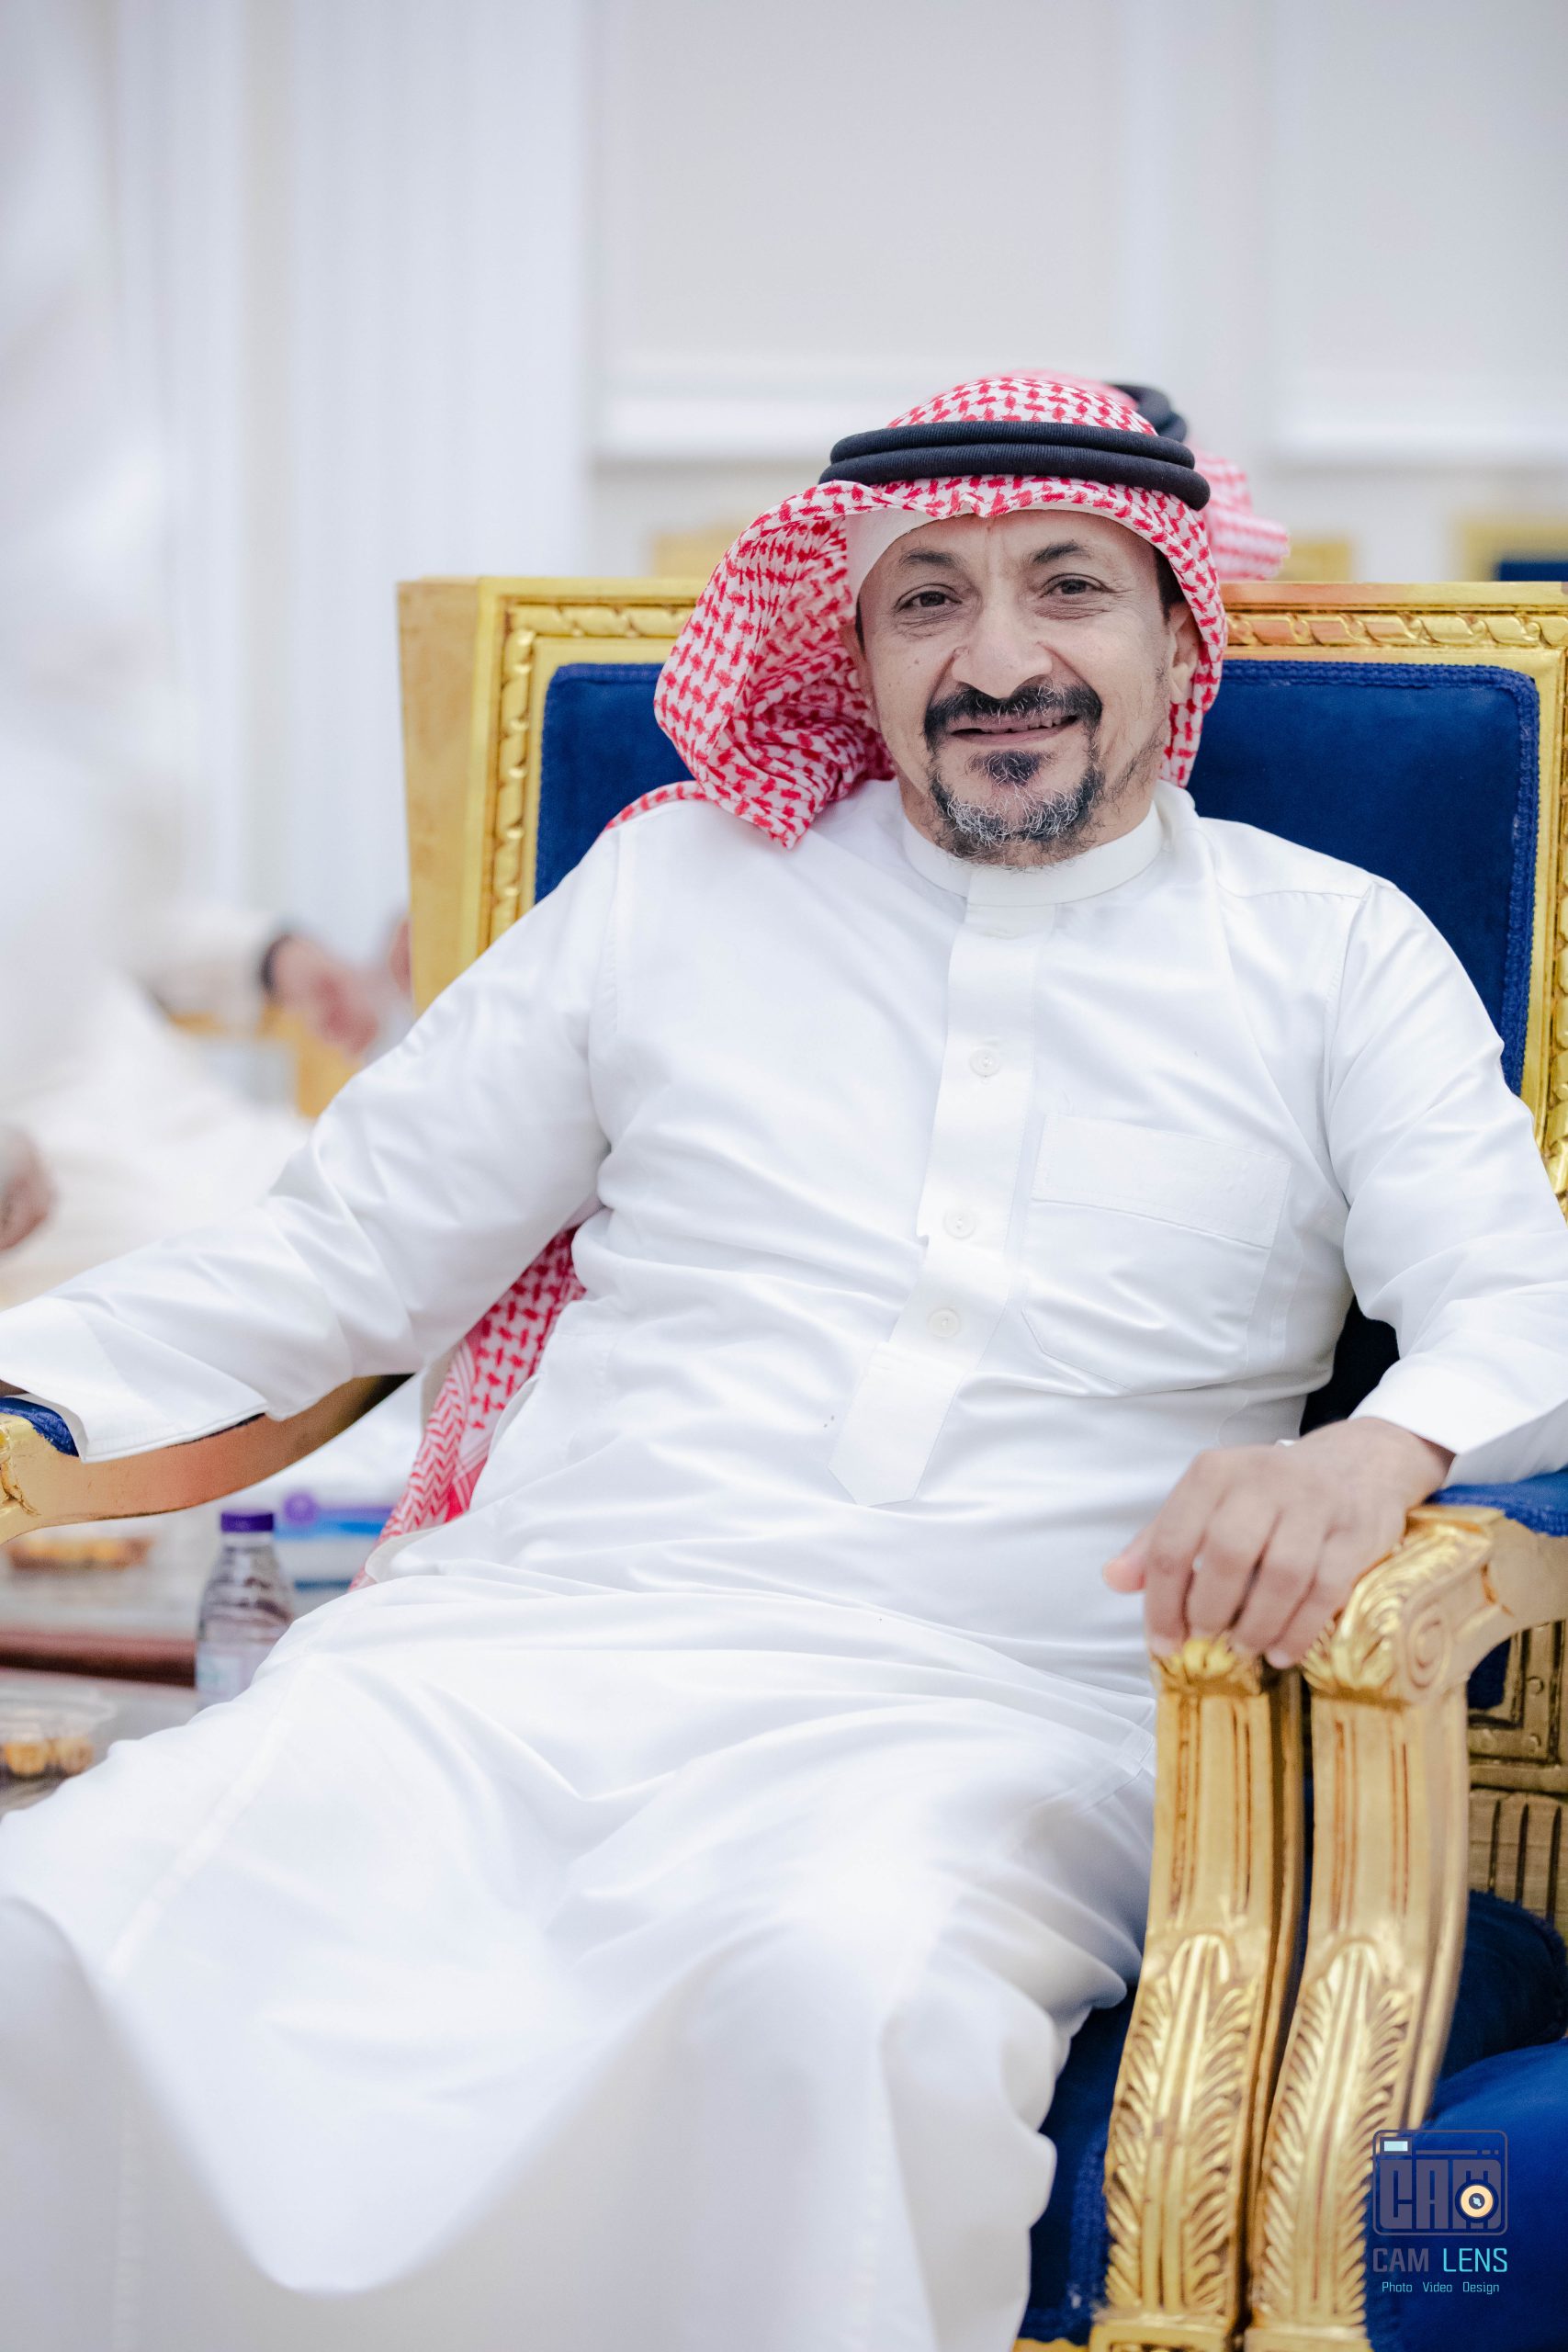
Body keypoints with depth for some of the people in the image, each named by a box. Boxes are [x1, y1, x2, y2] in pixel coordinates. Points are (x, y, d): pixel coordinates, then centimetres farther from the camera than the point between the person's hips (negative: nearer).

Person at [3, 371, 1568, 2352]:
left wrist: (1376, 1451, -20)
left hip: (991, 1724, -2)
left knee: (840, 1988, -39)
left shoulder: (1333, 953, 15)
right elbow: (344, 1256, 21)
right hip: (533, 1641, 2)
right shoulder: (677, 886, 18)